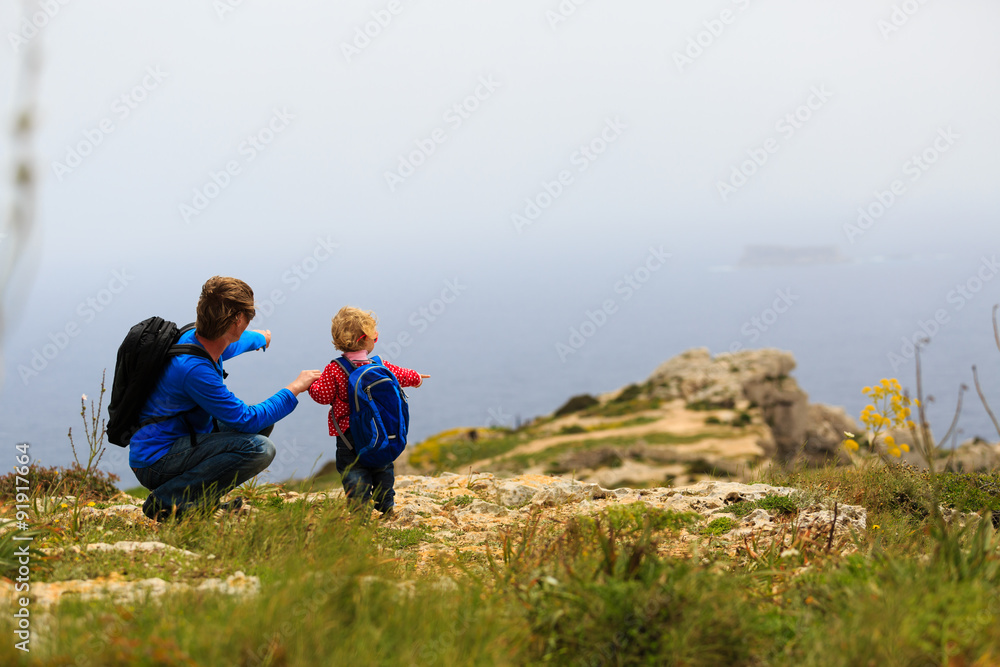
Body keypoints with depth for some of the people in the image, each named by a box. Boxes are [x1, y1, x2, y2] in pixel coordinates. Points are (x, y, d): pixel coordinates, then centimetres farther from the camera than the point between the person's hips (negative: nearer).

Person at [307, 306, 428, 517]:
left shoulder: (334, 370, -13)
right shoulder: (382, 367, -2)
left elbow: (324, 396, -13)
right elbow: (403, 376, 15)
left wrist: (311, 384, 6)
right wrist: (416, 378, 37)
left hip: (349, 434, -3)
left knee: (352, 468, -2)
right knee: (383, 468, 19)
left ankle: (359, 505, -17)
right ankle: (386, 505, 22)